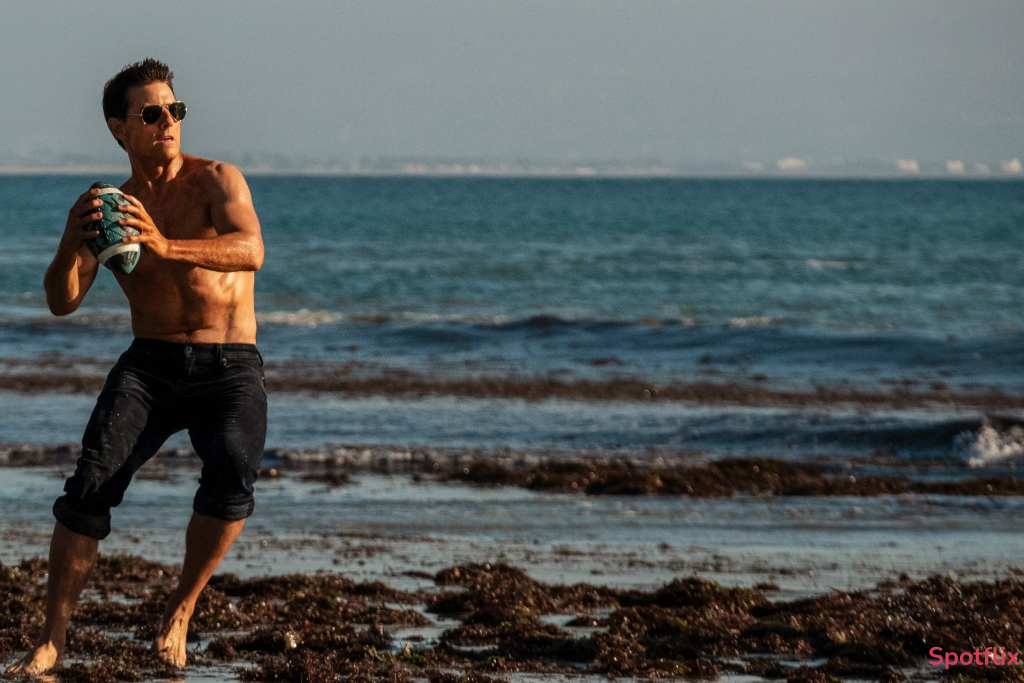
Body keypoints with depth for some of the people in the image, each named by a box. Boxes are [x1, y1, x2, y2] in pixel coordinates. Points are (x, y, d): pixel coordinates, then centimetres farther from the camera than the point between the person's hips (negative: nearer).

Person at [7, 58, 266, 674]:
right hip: (149, 366, 2)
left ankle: (182, 610, -10)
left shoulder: (217, 181, -1)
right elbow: (63, 302, -3)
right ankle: (51, 642, -13)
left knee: (233, 474, -30)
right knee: (92, 481, -20)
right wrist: (71, 245, -26)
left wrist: (166, 246, -39)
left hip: (229, 369, -2)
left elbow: (250, 251, -22)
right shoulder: (111, 208, 8)